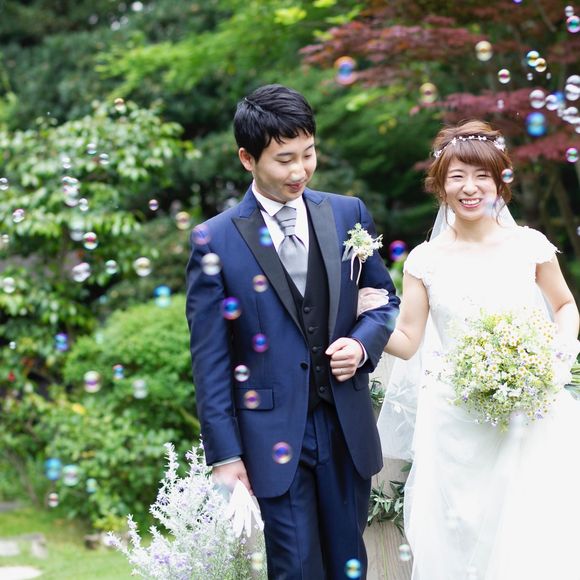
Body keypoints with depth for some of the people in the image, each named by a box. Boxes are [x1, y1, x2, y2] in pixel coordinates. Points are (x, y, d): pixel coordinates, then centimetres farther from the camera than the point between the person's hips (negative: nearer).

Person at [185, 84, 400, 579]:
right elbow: (209, 359, -5)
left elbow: (385, 299, 15)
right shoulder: (215, 241, -6)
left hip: (346, 428, 4)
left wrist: (363, 343, -7)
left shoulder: (348, 215, 4)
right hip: (272, 437, -3)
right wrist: (224, 455, -8)